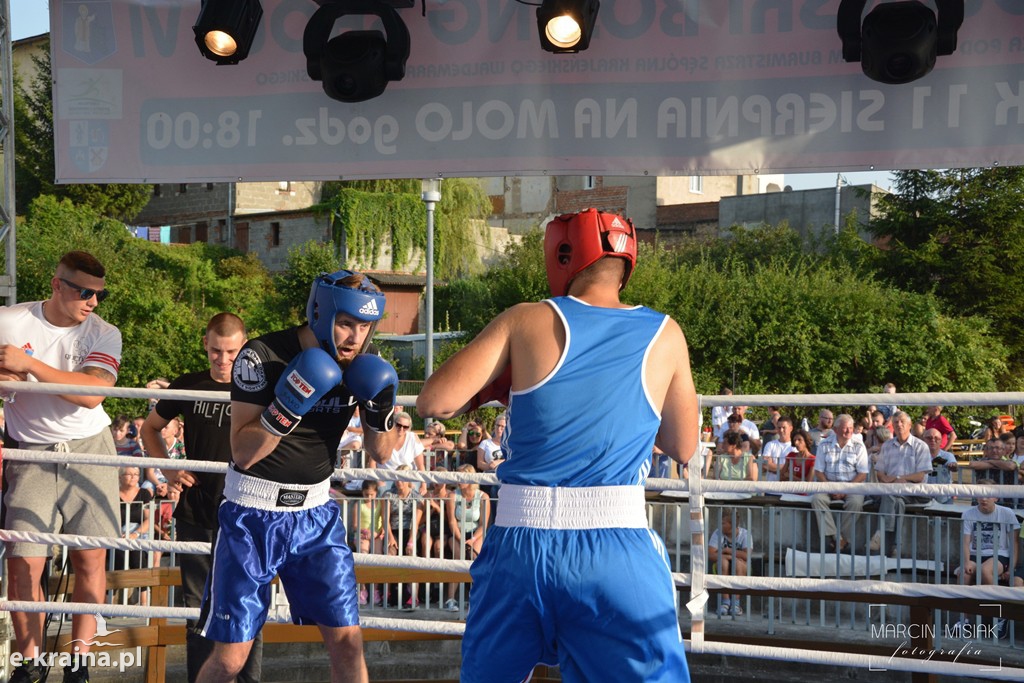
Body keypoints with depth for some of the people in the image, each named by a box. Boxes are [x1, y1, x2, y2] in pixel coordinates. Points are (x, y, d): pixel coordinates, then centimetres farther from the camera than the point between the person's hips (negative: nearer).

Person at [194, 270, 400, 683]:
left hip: (316, 513, 4)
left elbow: (380, 454, 3)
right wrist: (287, 406, -32)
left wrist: (381, 411, -17)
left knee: (347, 641, -1)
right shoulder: (262, 356, -18)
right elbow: (243, 452, -18)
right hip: (253, 514, -4)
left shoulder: (362, 363, -3)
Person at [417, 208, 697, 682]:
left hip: (520, 544, 1)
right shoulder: (664, 335, 5)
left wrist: (493, 388, 15)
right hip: (618, 550, -1)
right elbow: (683, 449, 16)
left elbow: (434, 403, -4)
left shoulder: (526, 321, 2)